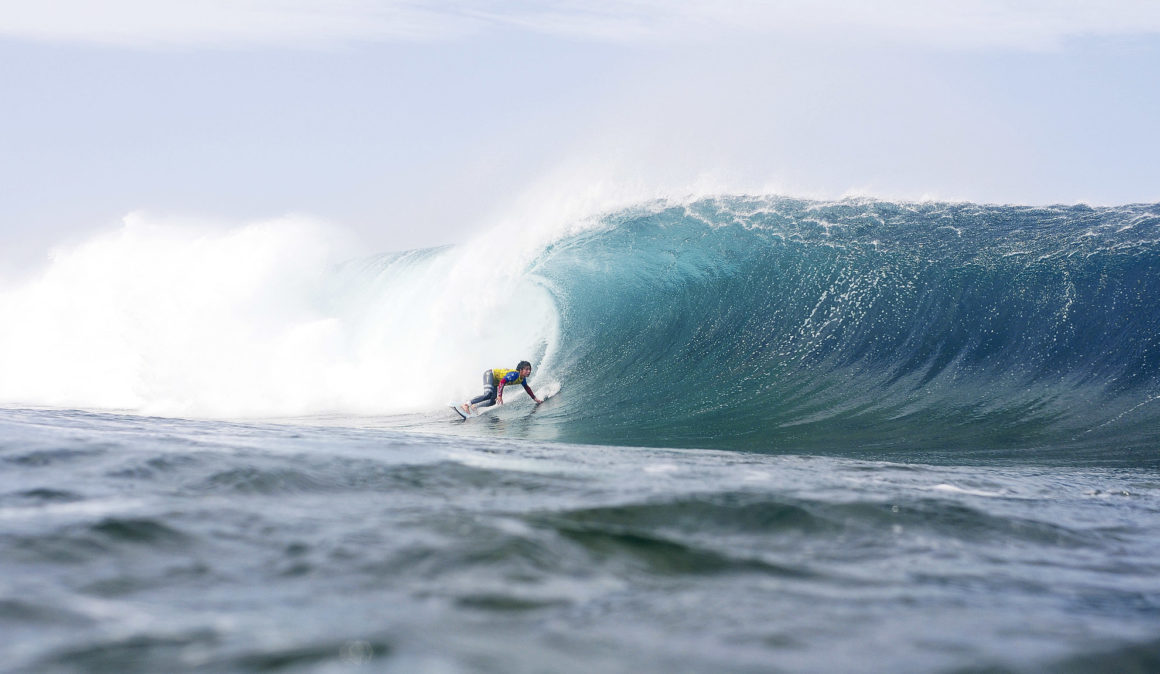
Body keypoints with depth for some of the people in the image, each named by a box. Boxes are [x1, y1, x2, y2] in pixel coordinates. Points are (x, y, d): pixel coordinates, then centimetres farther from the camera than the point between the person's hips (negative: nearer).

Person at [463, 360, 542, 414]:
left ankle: (473, 406, -4)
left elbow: (527, 388, 17)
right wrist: (499, 396, -46)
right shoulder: (514, 374, -30)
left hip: (494, 382, 9)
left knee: (492, 401, -4)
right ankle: (466, 404, -28)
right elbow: (502, 382, -39)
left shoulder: (522, 379, -2)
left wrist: (535, 398, 19)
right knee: (488, 394, -29)